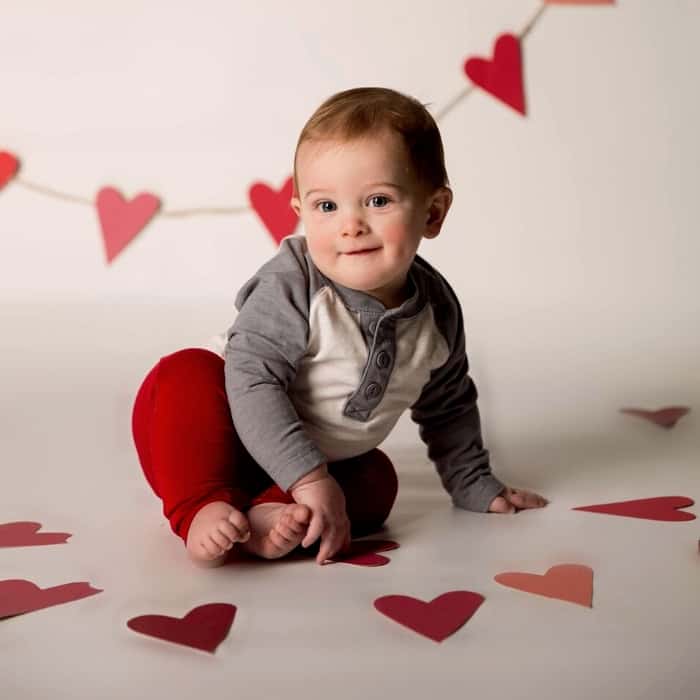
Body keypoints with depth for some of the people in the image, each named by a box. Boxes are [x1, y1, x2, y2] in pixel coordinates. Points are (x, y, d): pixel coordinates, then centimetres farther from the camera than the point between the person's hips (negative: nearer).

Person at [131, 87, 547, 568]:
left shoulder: (437, 311, -8)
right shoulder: (292, 285, -26)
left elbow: (448, 407, 9)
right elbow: (252, 379, -32)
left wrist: (473, 485, 13)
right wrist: (309, 478, -36)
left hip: (326, 465, 6)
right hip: (228, 444, -5)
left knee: (378, 482, -19)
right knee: (186, 374, -30)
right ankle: (205, 509, -32)